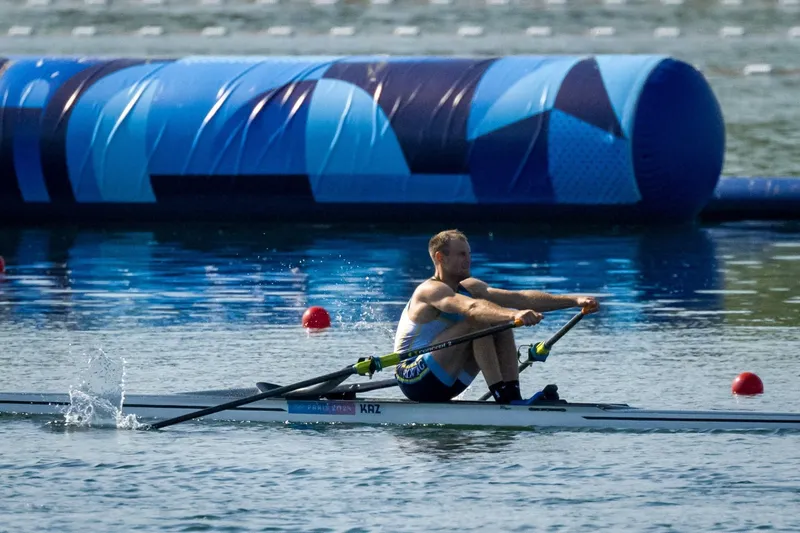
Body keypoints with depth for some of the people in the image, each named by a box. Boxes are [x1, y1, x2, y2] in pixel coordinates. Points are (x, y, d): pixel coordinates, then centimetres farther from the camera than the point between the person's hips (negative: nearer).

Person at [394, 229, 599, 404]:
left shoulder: (468, 287, 8)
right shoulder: (431, 290, -18)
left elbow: (519, 297, -1)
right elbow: (471, 307, -38)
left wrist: (574, 300, -11)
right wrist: (514, 314, -54)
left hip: (443, 384, 9)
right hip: (413, 379, -9)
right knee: (480, 319, -23)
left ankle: (514, 397, -14)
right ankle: (503, 397, -28)